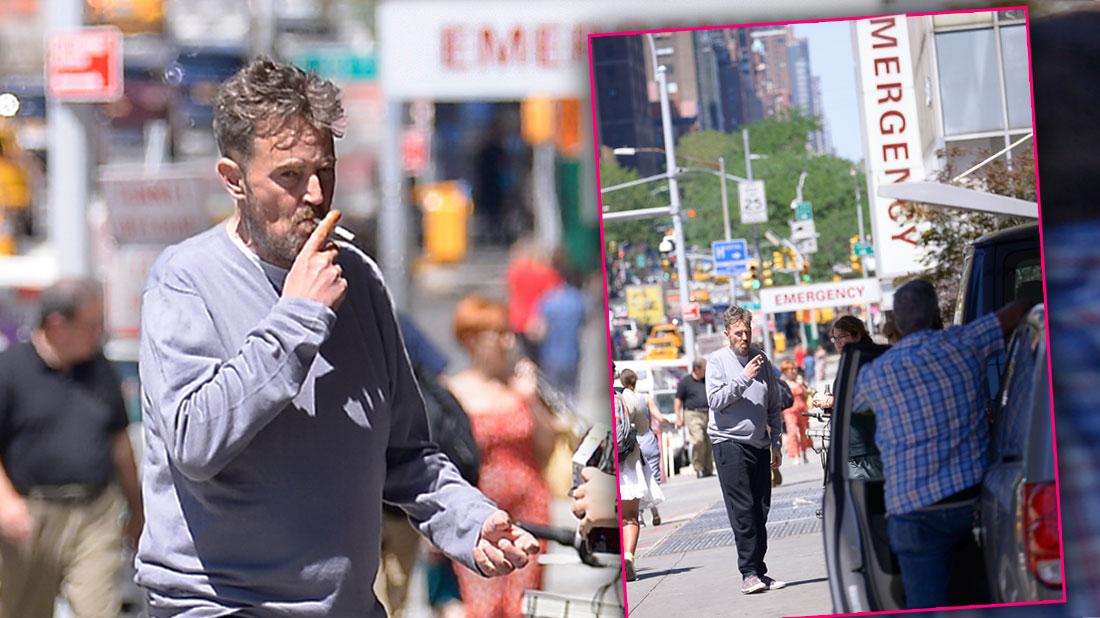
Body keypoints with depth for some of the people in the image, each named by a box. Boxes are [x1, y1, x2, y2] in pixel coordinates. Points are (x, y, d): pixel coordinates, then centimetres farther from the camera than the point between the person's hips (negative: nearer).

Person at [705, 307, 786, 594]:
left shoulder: (761, 360, 12)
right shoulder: (717, 361, -2)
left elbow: (774, 406, 17)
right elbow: (715, 400, -15)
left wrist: (776, 443, 13)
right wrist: (744, 378, -19)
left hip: (759, 444, 5)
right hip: (729, 443, -5)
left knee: (760, 511, 5)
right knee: (742, 510, -11)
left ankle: (758, 571, 10)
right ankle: (749, 573, -13)